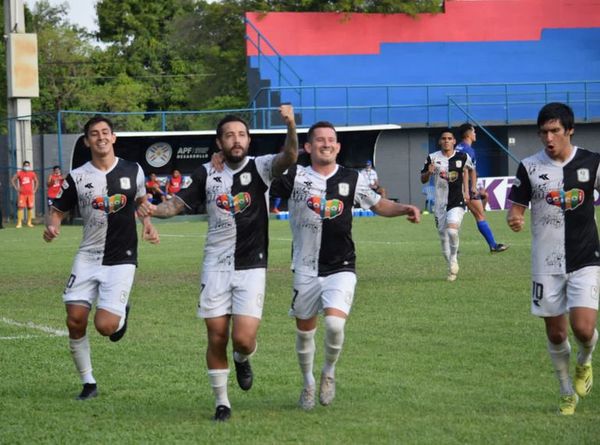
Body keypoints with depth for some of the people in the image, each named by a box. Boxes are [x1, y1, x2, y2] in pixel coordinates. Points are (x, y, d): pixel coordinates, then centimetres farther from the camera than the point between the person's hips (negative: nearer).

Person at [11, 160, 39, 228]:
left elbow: (36, 181, 18)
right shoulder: (19, 173, 0)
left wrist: (35, 189, 7)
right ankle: (19, 223, -10)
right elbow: (12, 180, 2)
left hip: (30, 193, 3)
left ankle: (29, 222, 11)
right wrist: (16, 188, -5)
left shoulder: (32, 173, 7)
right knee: (20, 207, -9)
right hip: (22, 194, -3)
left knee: (30, 207, 3)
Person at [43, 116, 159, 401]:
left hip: (121, 260, -1)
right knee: (75, 321, -5)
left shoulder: (133, 171, 2)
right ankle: (88, 383, 12)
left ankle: (121, 314, 24)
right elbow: (57, 210, 6)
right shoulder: (77, 177, -2)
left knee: (104, 325, -14)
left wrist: (148, 225, 2)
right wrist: (52, 226, -16)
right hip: (88, 257, 2)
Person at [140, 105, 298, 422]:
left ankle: (242, 359, 25)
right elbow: (176, 205, 7)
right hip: (216, 267, 2)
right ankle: (221, 402, 17)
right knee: (217, 338, 1)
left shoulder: (259, 168, -2)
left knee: (244, 338, -12)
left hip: (251, 267, -2)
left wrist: (291, 126, -41)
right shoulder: (207, 174, 5)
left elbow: (289, 157, -21)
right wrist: (153, 210, -15)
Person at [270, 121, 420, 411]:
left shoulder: (352, 180, 2)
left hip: (341, 269, 0)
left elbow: (378, 204, 17)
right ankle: (308, 384, 37)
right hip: (306, 270, 0)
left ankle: (328, 373, 8)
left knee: (335, 323, -21)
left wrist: (405, 209, -1)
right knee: (304, 330, 11)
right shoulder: (295, 177, -5)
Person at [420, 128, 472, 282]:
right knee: (443, 236, 7)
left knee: (452, 230, -24)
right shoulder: (433, 158, -2)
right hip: (440, 203, 2)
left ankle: (454, 258, 2)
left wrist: (466, 190, 16)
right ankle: (452, 269, 24)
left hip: (457, 201, -2)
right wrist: (429, 172, -16)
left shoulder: (462, 157, -1)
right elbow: (423, 180, 6)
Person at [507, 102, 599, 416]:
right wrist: (514, 220, -21)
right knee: (556, 334, 7)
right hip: (547, 263, 1)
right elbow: (516, 207, 3)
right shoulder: (530, 167, -2)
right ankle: (567, 392, 29)